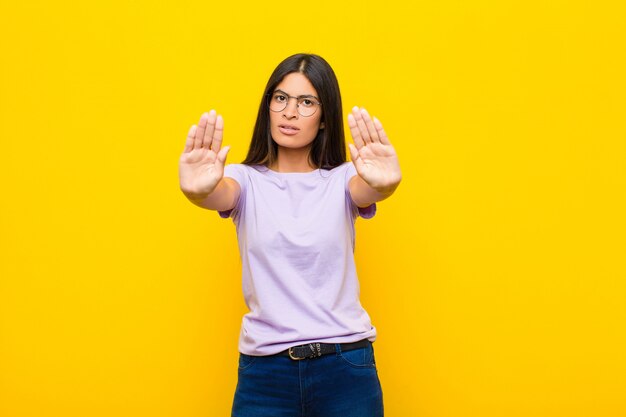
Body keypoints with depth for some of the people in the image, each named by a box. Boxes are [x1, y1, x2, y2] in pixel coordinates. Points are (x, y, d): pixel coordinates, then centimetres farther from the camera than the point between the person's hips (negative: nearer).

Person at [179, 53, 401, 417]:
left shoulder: (343, 179, 2)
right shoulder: (247, 180, 3)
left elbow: (367, 189, -20)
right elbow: (221, 194, -19)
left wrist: (383, 183, -44)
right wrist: (199, 189, -43)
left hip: (345, 367, 0)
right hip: (264, 369, 0)